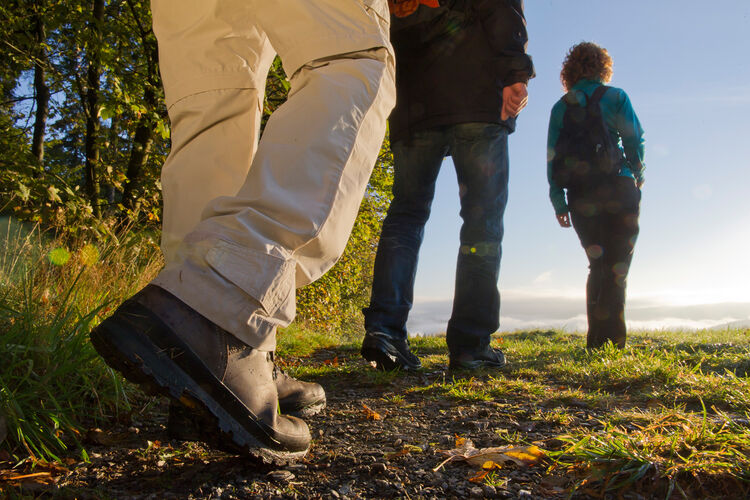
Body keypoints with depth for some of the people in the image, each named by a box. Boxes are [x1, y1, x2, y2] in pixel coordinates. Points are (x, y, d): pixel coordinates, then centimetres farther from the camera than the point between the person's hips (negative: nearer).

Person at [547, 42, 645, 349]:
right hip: (617, 186, -3)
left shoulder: (560, 107, 10)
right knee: (618, 266, 3)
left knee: (598, 264, 13)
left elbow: (553, 154, 5)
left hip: (580, 194, 3)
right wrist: (636, 179, 10)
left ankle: (597, 339, 7)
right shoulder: (615, 96, 4)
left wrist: (558, 201, 6)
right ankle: (611, 339, -7)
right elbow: (634, 141, -2)